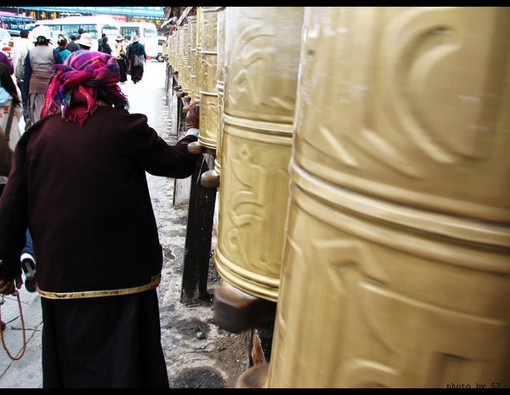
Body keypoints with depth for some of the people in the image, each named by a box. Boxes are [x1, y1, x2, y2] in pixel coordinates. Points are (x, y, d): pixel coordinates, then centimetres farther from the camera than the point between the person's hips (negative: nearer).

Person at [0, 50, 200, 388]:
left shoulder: (38, 135, 0)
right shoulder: (125, 127, -12)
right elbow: (177, 163, 0)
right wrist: (193, 137, 21)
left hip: (61, 279, 4)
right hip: (122, 274, -3)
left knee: (71, 365, 22)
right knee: (124, 364, 15)